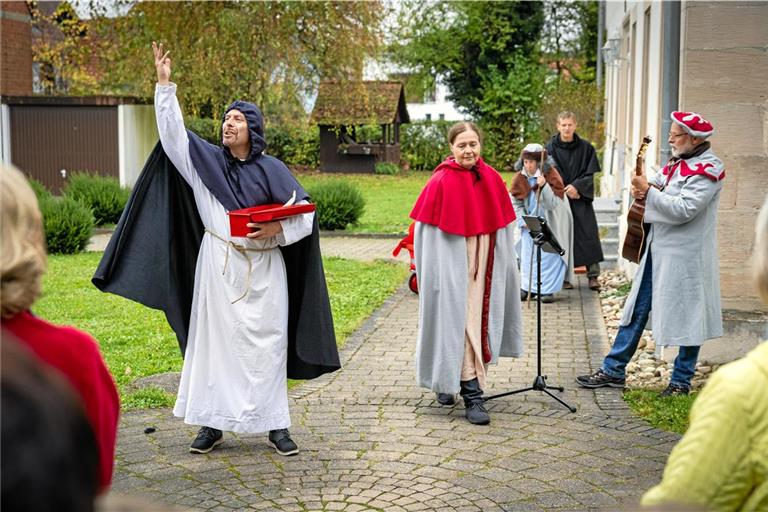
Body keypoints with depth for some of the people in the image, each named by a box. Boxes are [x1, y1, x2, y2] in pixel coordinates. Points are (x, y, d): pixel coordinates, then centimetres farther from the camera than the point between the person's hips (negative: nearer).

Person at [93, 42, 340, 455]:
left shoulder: (272, 170, 1)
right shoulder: (206, 161, 6)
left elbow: (304, 215, -1)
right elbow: (172, 131, -1)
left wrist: (276, 229, -19)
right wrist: (165, 85, -8)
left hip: (263, 270, -2)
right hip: (218, 268, 2)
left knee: (266, 345, 1)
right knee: (215, 342, 4)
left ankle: (275, 425, 10)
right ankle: (213, 424, 13)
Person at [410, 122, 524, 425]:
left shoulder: (491, 180, 3)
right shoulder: (441, 182, -11)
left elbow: (502, 227, 10)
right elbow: (426, 230, -9)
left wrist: (500, 264, 9)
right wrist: (426, 271, -10)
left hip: (483, 263, 5)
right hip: (452, 263, -5)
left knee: (477, 318, 12)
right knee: (459, 321, -5)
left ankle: (447, 380, 30)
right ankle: (472, 394, -3)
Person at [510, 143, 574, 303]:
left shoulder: (551, 175, -16)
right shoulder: (520, 178, -5)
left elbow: (553, 204, -24)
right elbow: (516, 203, 2)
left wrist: (544, 186, -36)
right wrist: (523, 221, -10)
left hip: (549, 224, -4)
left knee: (549, 256, -4)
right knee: (528, 254, 8)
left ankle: (547, 290, 2)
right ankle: (528, 287, 18)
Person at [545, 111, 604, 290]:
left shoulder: (585, 148, 3)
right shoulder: (551, 147, 0)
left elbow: (590, 173, 1)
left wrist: (577, 187, -14)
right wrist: (566, 191, -11)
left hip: (581, 197, 1)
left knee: (588, 234, -5)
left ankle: (593, 275, -1)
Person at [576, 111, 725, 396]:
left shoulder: (708, 169, -13)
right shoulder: (676, 163, 12)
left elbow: (683, 210, -23)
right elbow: (657, 187, 21)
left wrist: (648, 191, -16)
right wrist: (641, 190, -3)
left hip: (685, 256, -8)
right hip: (656, 249, 9)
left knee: (687, 318, 3)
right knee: (636, 309, 10)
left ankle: (681, 380, 15)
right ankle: (613, 370, 16)